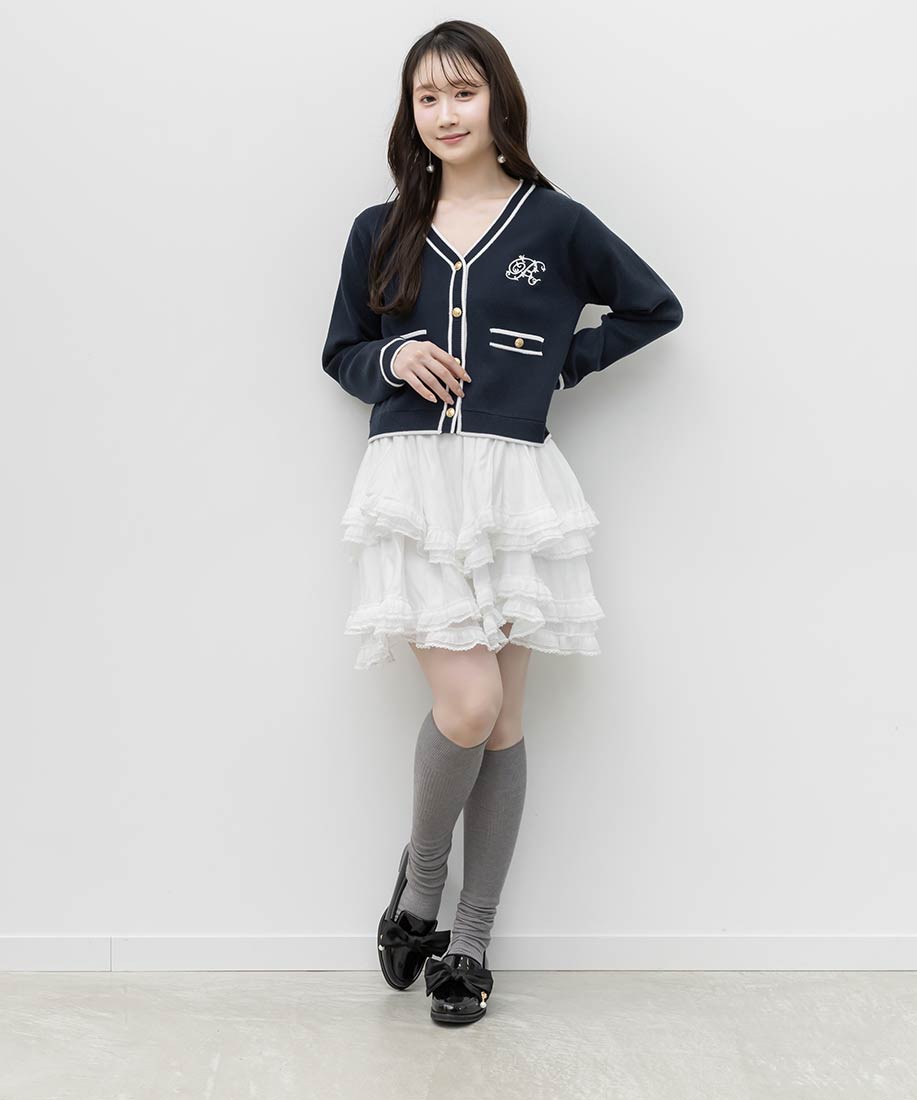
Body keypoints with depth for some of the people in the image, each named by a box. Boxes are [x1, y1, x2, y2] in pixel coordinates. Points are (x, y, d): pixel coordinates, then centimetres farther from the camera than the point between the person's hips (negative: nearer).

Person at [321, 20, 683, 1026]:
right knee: (466, 704, -14)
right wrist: (393, 359, -5)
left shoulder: (555, 223, 5)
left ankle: (471, 942, 18)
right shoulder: (380, 232, 9)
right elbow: (340, 352, 16)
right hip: (414, 481, 0)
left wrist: (567, 361, 3)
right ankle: (420, 878, 16)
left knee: (503, 722, 3)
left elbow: (655, 307, 15)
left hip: (512, 484, 0)